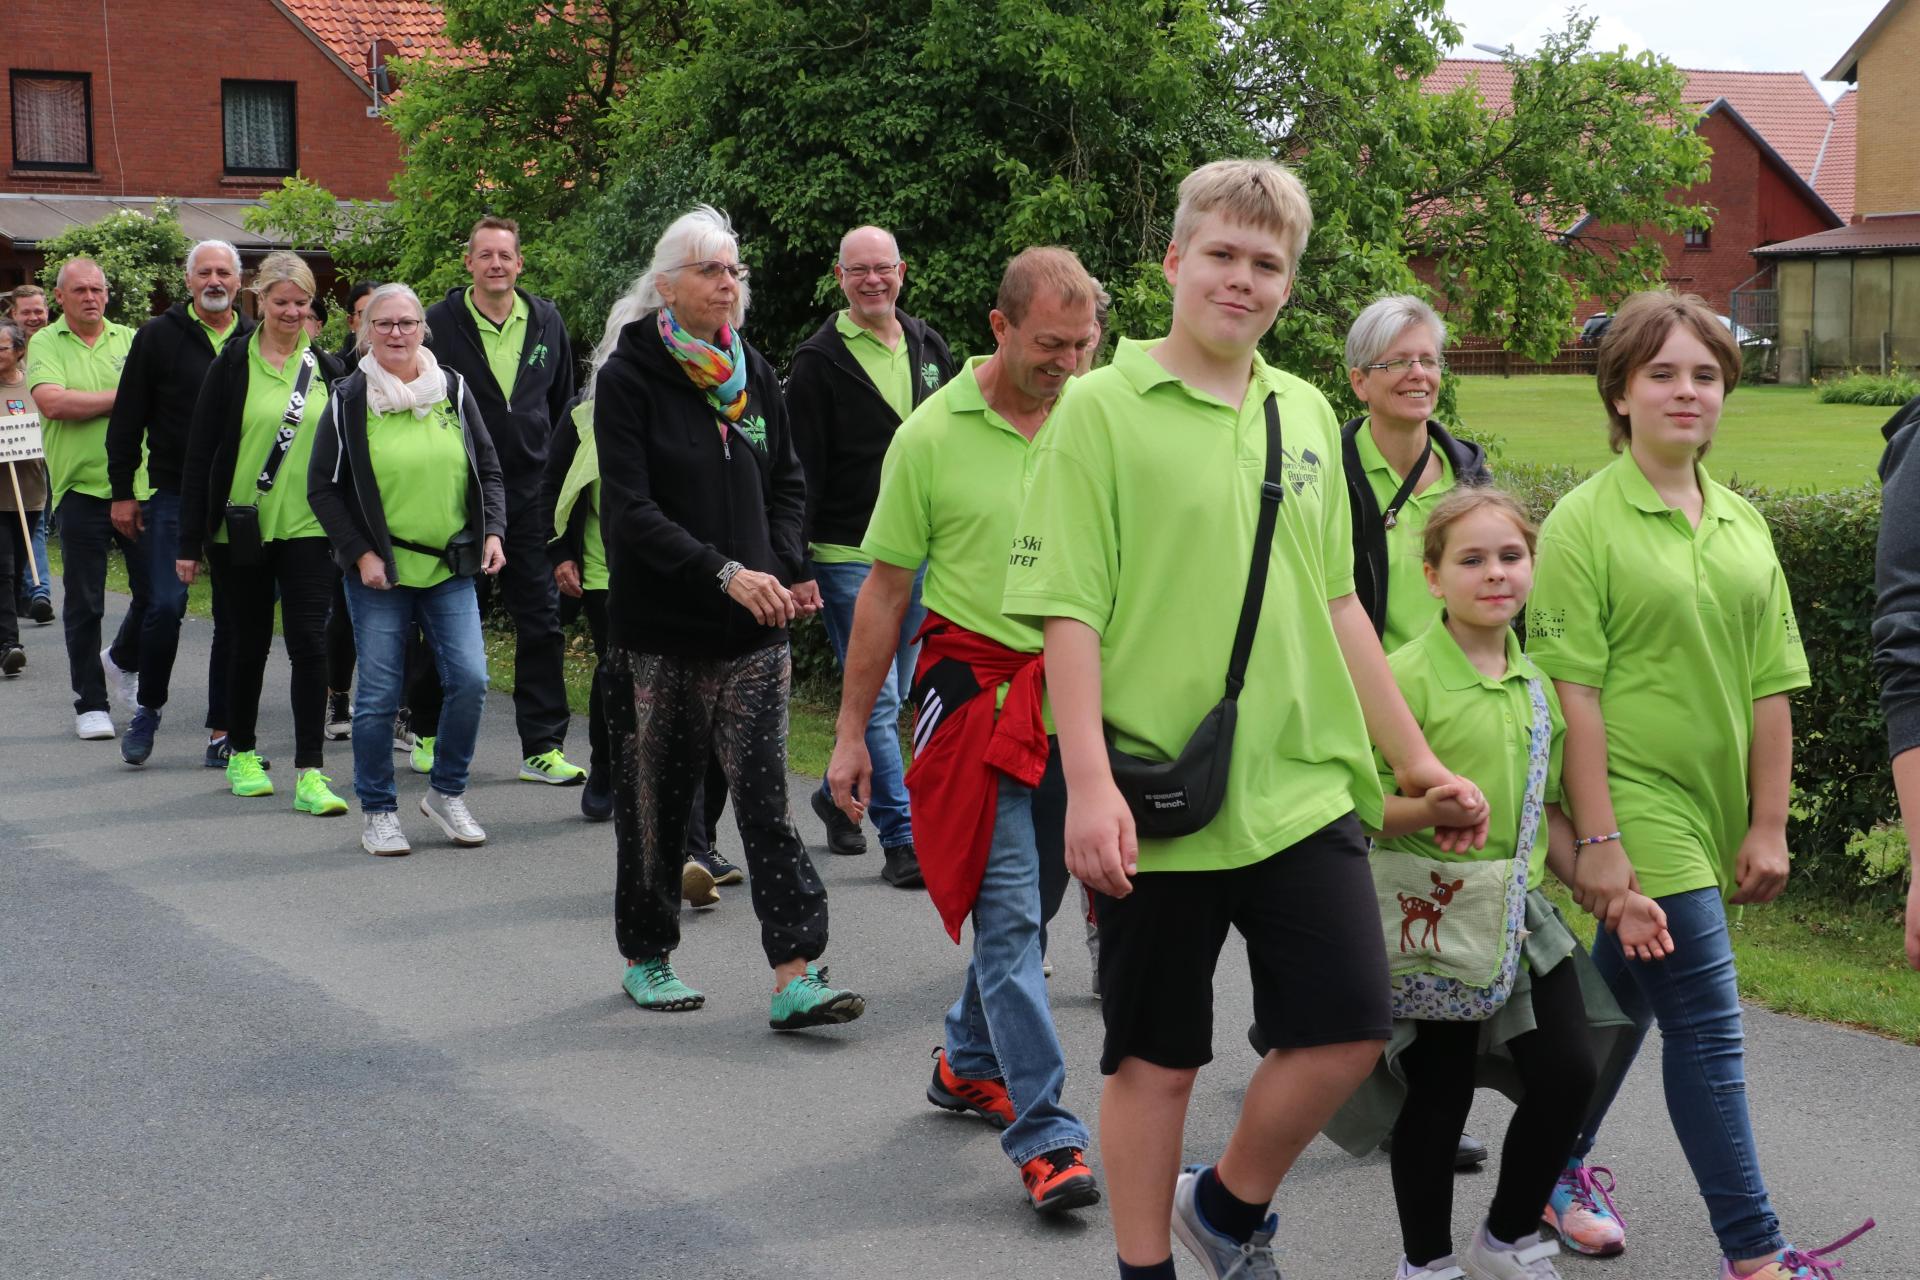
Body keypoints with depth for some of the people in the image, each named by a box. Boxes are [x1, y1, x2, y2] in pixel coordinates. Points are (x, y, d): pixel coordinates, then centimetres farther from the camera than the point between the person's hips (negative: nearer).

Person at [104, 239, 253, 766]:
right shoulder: (158, 336, 2)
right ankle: (148, 708, 11)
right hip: (172, 497, -2)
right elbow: (127, 420, 3)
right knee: (166, 605, -10)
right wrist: (122, 492, -1)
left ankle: (223, 726, 12)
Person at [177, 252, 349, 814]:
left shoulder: (327, 368, 6)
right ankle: (242, 754, 28)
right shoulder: (233, 364, -1)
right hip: (240, 529, -1)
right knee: (249, 643, 9)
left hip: (308, 530, 1)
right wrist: (190, 541, -4)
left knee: (310, 643, -8)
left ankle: (310, 773, -7)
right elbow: (200, 455, -1)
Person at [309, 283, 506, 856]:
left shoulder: (453, 390, 6)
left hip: (452, 569, 2)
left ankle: (446, 792, 14)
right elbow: (323, 487, 0)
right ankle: (378, 810, 15)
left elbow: (488, 470, 13)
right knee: (379, 694, -1)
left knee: (470, 680, -6)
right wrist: (360, 553, -8)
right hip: (378, 572, -2)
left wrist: (492, 532, -1)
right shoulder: (348, 399, -1)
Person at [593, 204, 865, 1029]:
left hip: (753, 627, 3)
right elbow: (631, 511, -14)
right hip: (659, 627, -3)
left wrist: (786, 568, 0)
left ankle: (795, 977, -7)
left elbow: (786, 482, 18)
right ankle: (647, 959, 26)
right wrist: (725, 572, -23)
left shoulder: (753, 373, 10)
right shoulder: (629, 377, -6)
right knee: (655, 799, 9)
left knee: (765, 798, -4)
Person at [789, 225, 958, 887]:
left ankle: (839, 794, 34)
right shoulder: (819, 360, -6)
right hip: (849, 556, -6)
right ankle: (902, 840, -3)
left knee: (891, 696, 14)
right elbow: (803, 469, -8)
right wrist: (798, 562, -14)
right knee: (876, 699, -7)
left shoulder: (930, 348, 11)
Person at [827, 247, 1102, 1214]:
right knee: (1007, 909, -8)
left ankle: (968, 1063, 35)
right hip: (976, 684, -4)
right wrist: (851, 732, -1)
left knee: (1033, 903, 14)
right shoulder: (933, 434, -6)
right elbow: (886, 589, -1)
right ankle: (1045, 1136, -6)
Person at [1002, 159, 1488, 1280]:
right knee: (1157, 1055, 6)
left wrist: (1421, 764, 16)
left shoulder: (1307, 416, 11)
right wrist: (1090, 784, -18)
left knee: (1350, 1029, 1)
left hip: (1303, 791, 5)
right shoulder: (1104, 408, -5)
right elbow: (1066, 609, -9)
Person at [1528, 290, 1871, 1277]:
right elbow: (1572, 688, -13)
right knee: (1707, 1028, -7)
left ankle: (1560, 1172, 36)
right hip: (1634, 806, -6)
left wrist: (1769, 825, 6)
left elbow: (1769, 687, 10)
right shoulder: (1586, 521, -9)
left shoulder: (1743, 527, 9)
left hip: (1709, 815, 6)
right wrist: (1596, 840, -16)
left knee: (1622, 1001, 18)